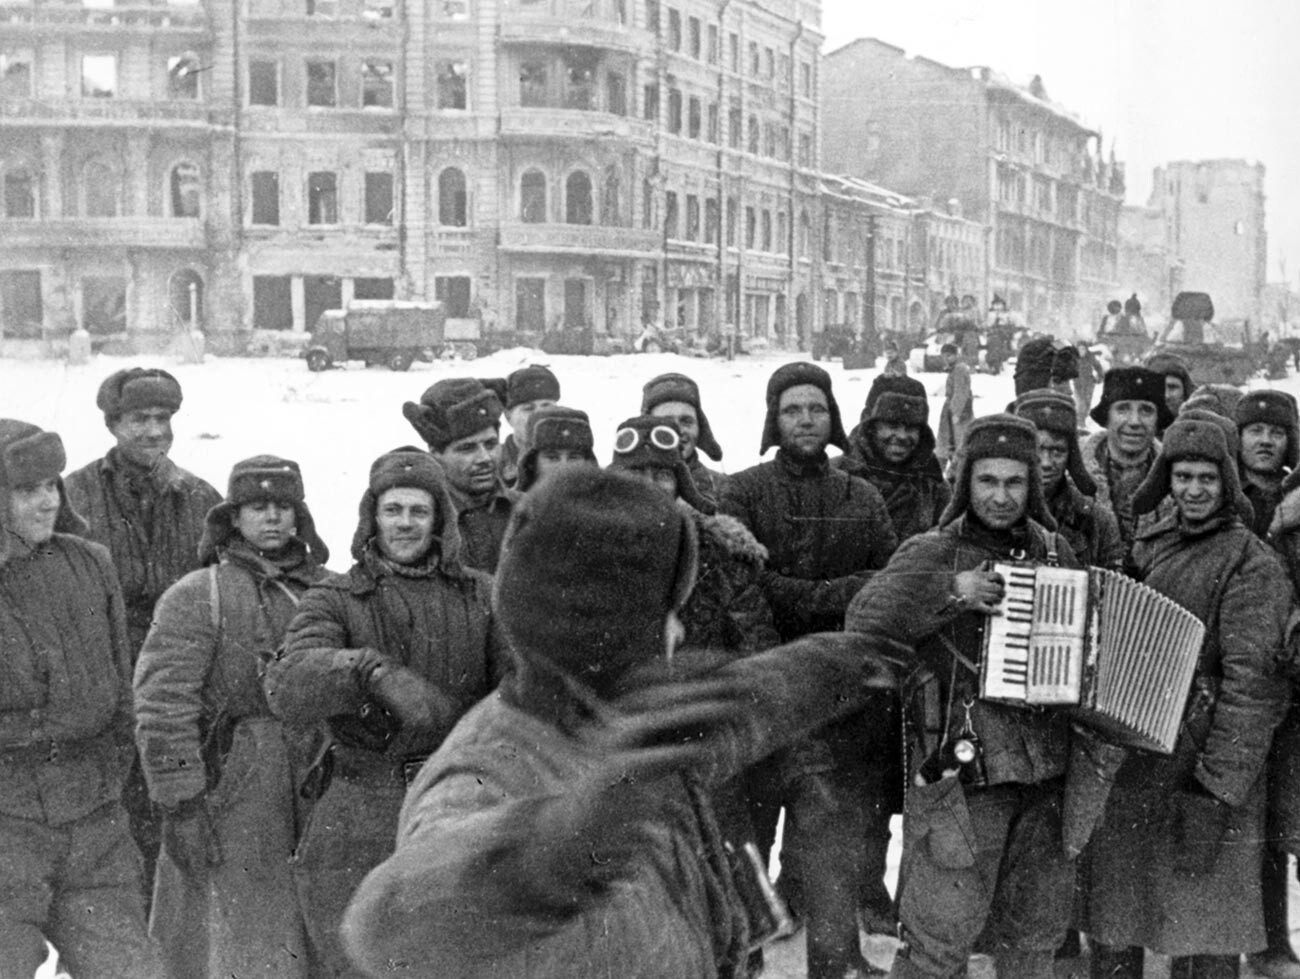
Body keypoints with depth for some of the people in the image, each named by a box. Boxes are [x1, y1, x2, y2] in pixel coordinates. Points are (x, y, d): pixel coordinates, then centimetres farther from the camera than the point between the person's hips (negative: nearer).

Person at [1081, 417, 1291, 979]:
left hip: (1197, 769, -6)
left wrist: (1221, 782, -21)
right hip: (1125, 759, 6)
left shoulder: (1250, 563, -9)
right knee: (1113, 930, 14)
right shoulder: (1148, 547, 11)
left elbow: (1250, 679, -15)